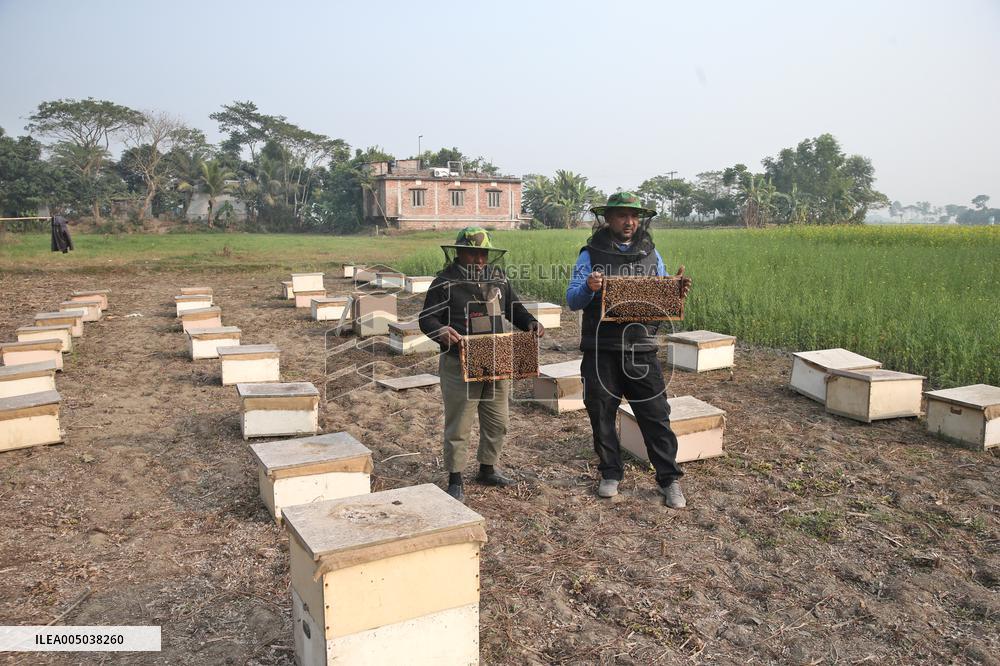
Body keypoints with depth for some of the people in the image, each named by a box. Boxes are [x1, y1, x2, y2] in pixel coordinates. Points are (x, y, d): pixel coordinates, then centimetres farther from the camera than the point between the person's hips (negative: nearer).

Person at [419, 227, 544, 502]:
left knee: (497, 421, 16)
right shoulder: (445, 283, -8)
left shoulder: (499, 278, 8)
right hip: (460, 366, -6)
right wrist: (441, 331, -30)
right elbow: (427, 319, -9)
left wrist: (531, 322, -2)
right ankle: (455, 481, 15)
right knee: (458, 425, 2)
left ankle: (488, 469, 36)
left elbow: (514, 308, 17)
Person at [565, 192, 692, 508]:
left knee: (656, 415, 1)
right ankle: (611, 473, 26)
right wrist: (588, 288, -27)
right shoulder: (591, 254, 2)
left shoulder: (650, 254, 10)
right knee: (602, 415, 9)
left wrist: (678, 290, -10)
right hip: (601, 350, -1)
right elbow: (572, 300, -5)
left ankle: (669, 479, 12)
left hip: (641, 350, 1)